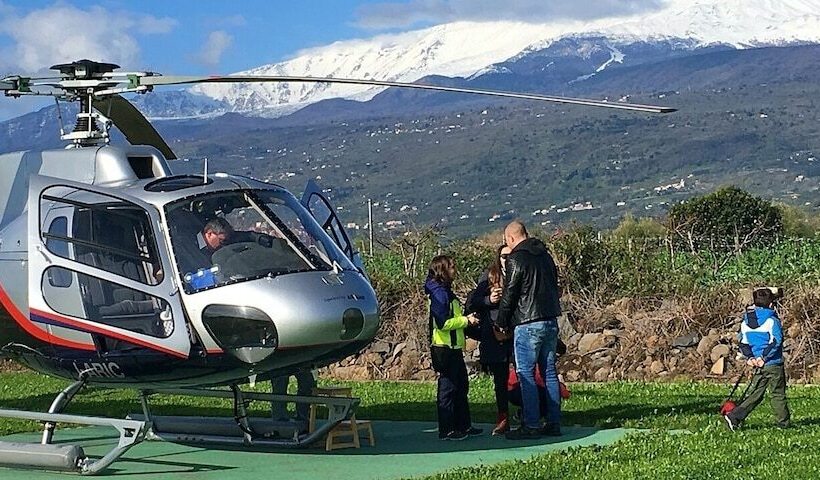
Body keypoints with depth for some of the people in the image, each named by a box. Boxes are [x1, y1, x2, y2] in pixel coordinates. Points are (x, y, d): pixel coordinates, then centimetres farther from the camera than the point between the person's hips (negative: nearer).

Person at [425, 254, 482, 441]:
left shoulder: (446, 291, 16)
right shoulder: (439, 293, -16)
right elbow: (443, 323, -23)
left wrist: (466, 319, 12)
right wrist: (466, 320, -16)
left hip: (453, 348, 11)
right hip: (444, 349, -11)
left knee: (461, 386, 16)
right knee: (447, 387, -5)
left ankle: (463, 425, 24)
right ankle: (446, 430, 0)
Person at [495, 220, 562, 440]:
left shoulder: (516, 259, -10)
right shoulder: (545, 256, 13)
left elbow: (509, 295, -9)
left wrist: (501, 322, 3)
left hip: (528, 324, -8)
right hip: (551, 321, 8)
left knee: (526, 374, -3)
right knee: (549, 373, 10)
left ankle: (531, 425, -4)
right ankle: (554, 423, 12)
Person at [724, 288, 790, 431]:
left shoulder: (745, 322, 8)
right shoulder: (772, 320, -11)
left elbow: (743, 343, 8)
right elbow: (776, 342, -20)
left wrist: (750, 357, -2)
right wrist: (764, 358, -16)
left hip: (759, 365, 5)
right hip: (774, 365, -5)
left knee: (756, 394, 10)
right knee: (778, 394, 8)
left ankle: (734, 417, -2)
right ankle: (784, 422, 17)